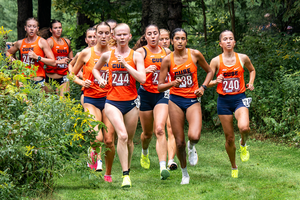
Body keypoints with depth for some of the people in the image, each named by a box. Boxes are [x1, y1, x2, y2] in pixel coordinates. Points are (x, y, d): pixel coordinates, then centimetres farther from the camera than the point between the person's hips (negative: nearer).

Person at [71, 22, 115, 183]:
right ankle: (94, 155, 17)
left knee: (109, 141, -2)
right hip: (91, 99, -1)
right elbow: (73, 74, 12)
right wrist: (82, 82, -6)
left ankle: (108, 174, 17)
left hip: (109, 98, 1)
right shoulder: (86, 53, 1)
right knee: (97, 138, -18)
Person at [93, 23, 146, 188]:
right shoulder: (107, 55, 6)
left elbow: (142, 78, -12)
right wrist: (100, 79, 7)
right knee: (122, 135, -20)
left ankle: (127, 169, 31)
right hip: (112, 101, -1)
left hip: (131, 102, 1)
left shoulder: (136, 56, 1)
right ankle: (125, 175, -20)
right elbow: (95, 69, 26)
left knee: (129, 140, 10)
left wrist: (125, 64, -15)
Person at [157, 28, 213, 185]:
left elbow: (209, 71, 14)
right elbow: (159, 87, -2)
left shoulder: (195, 54, -1)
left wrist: (203, 87, -1)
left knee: (194, 136, -24)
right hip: (175, 101, 1)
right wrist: (173, 83, -21)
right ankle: (184, 173, 25)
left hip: (193, 101, -1)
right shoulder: (168, 60, -2)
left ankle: (192, 147, 15)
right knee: (179, 142, 2)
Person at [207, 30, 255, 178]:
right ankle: (234, 167, 24)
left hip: (239, 98, 0)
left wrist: (251, 83, 5)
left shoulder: (243, 58, 1)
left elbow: (252, 70, 22)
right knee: (229, 138, 3)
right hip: (224, 100, 0)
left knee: (244, 127, -28)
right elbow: (208, 83, 0)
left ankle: (243, 144, 7)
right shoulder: (216, 61, -2)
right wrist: (216, 81, -21)